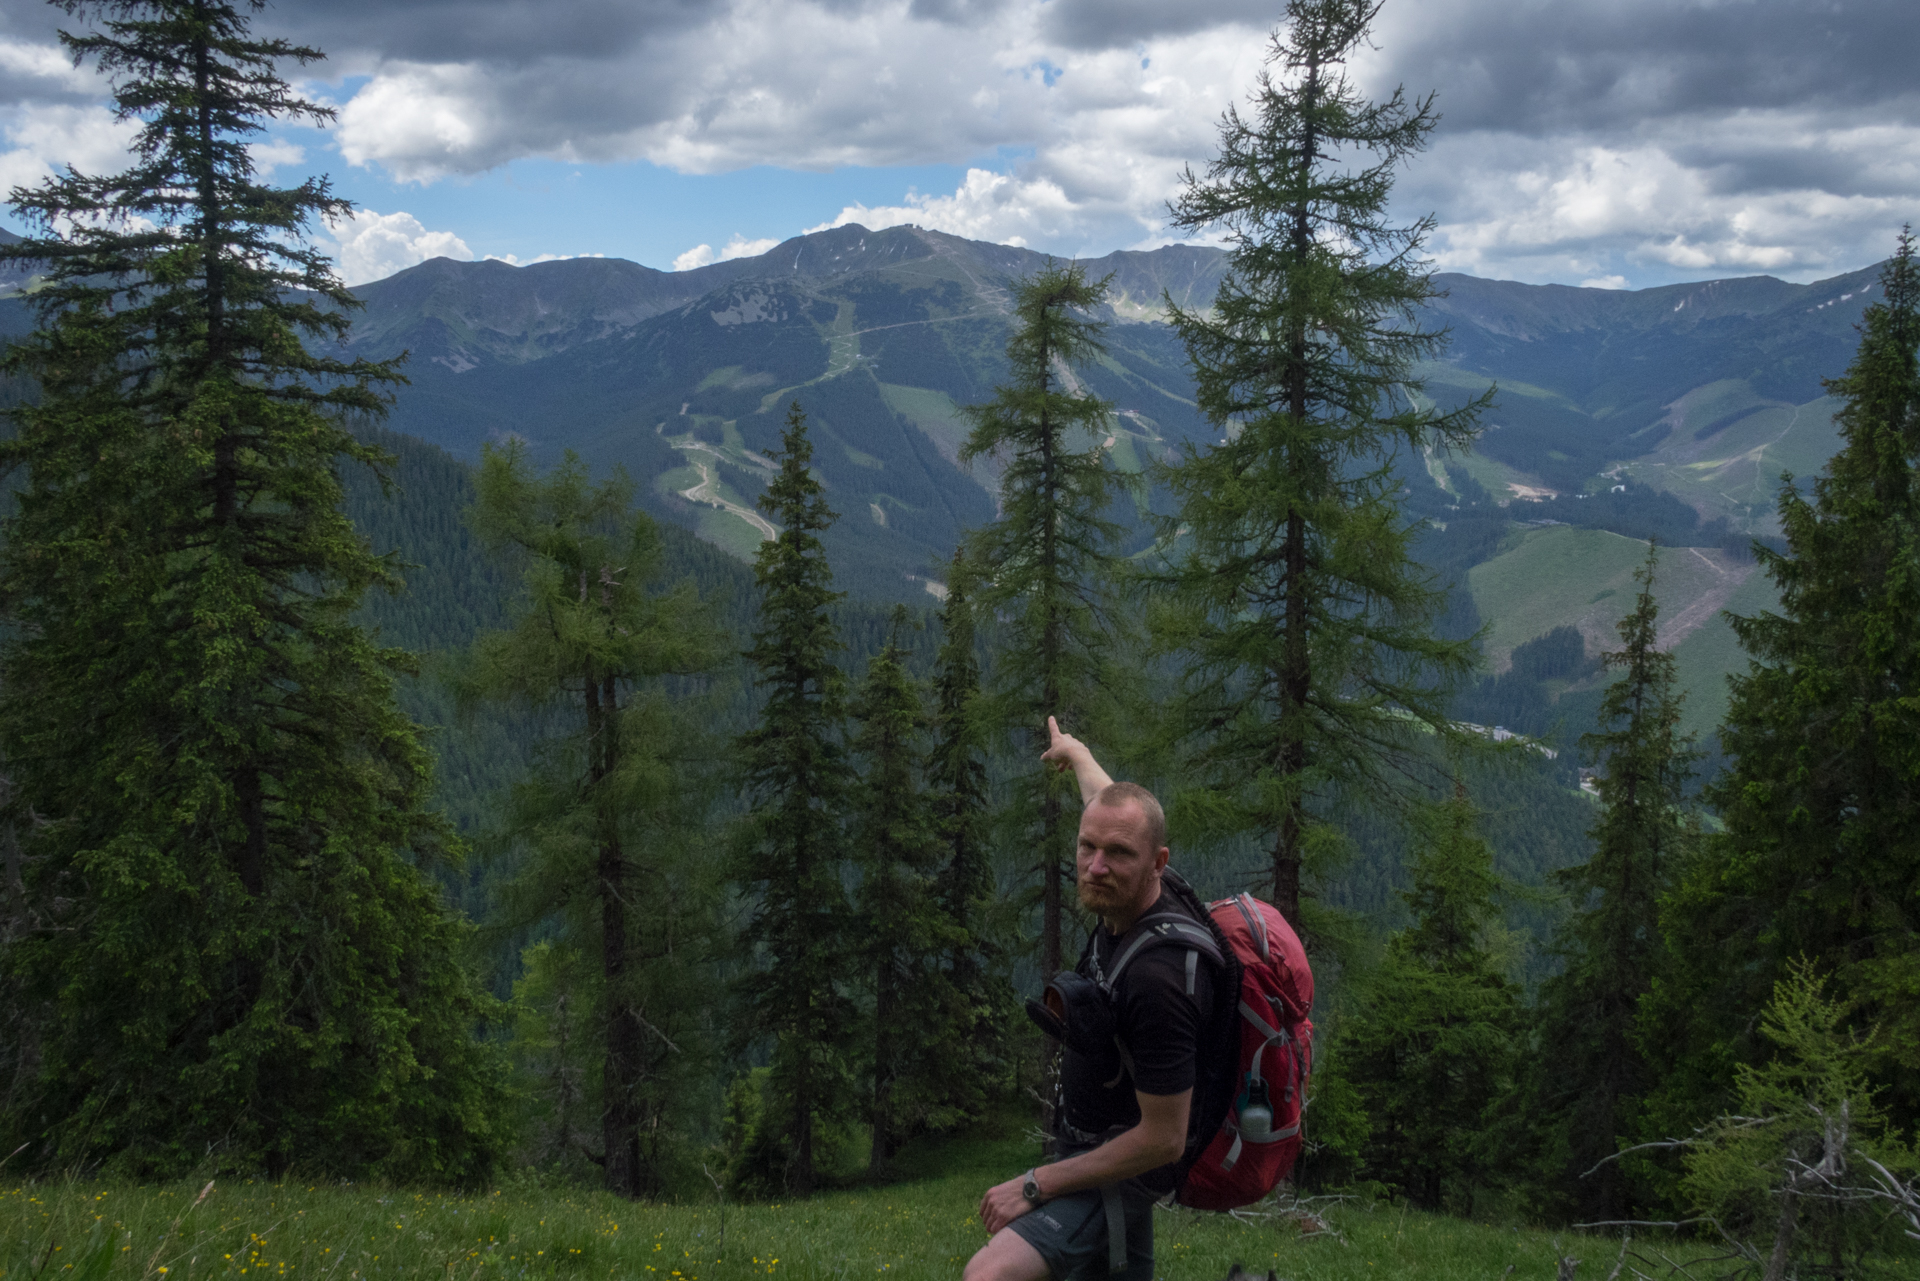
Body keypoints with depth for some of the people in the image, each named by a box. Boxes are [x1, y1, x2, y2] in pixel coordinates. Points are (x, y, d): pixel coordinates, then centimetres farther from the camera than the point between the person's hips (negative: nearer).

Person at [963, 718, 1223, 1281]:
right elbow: (1113, 808, 19)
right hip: (1092, 1152, 10)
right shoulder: (1132, 900, -6)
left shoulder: (1158, 977, -31)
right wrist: (1076, 752, 39)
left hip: (1120, 1168, -10)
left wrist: (1035, 1185, -20)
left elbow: (1163, 1140, -25)